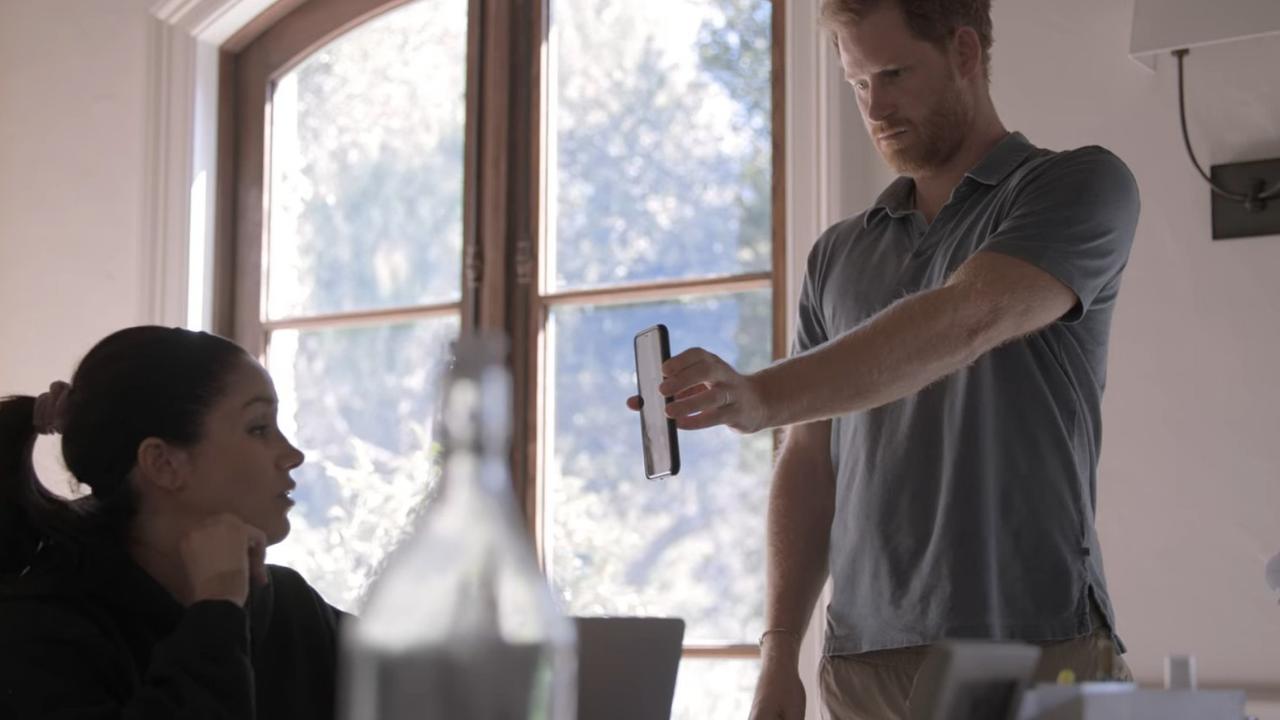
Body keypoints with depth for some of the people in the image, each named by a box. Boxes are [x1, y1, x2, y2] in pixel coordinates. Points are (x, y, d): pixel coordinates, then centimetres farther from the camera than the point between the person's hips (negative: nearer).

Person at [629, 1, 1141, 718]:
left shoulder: (1081, 186, -1)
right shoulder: (839, 255, 16)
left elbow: (968, 321, -19)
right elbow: (810, 467, 14)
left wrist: (760, 398, -30)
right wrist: (779, 652, 3)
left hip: (1037, 652, -4)